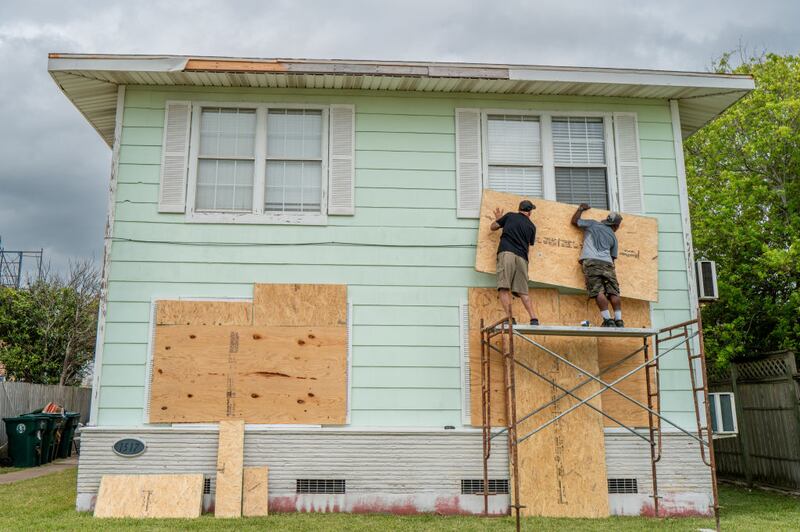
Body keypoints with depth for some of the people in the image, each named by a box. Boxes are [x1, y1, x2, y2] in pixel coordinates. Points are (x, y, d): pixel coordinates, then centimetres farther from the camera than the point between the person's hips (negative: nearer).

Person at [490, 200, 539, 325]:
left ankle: (509, 318, -25)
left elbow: (493, 227, 21)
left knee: (504, 288, -12)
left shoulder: (510, 216, 15)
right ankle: (534, 319, -7)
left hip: (506, 253, -3)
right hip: (522, 258, 3)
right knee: (523, 291, 5)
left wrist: (498, 218, 43)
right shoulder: (532, 226, 20)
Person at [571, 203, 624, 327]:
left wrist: (581, 209, 37)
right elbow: (613, 257, 20)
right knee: (613, 292, 3)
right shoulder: (613, 237, 21)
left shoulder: (592, 224, 17)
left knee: (598, 292, -9)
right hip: (607, 263, 2)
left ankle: (608, 320, -17)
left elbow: (574, 221, 24)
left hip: (591, 261, -2)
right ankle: (619, 320, -4)